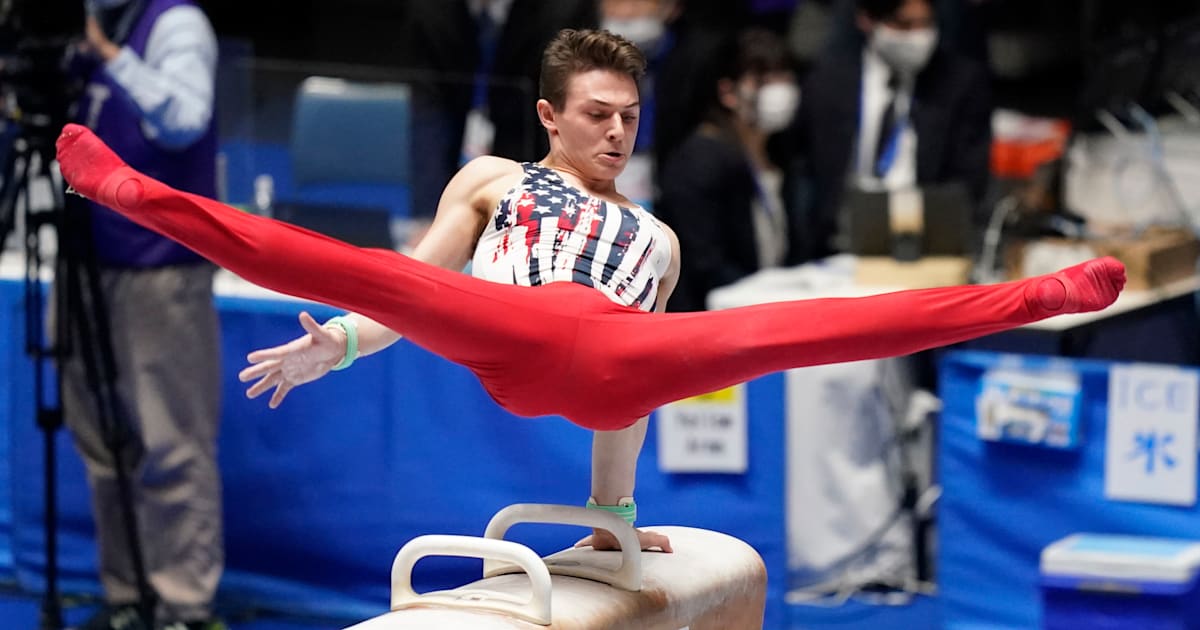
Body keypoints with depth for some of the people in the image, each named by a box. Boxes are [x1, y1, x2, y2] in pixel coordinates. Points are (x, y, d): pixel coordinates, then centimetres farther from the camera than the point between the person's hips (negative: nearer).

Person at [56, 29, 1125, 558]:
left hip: (622, 361, 1)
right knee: (352, 265, -27)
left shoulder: (656, 240, 36)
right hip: (510, 343, -1)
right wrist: (334, 345, 3)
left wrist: (617, 513, 25)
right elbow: (416, 287, 21)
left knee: (800, 327, -15)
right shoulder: (491, 179, 32)